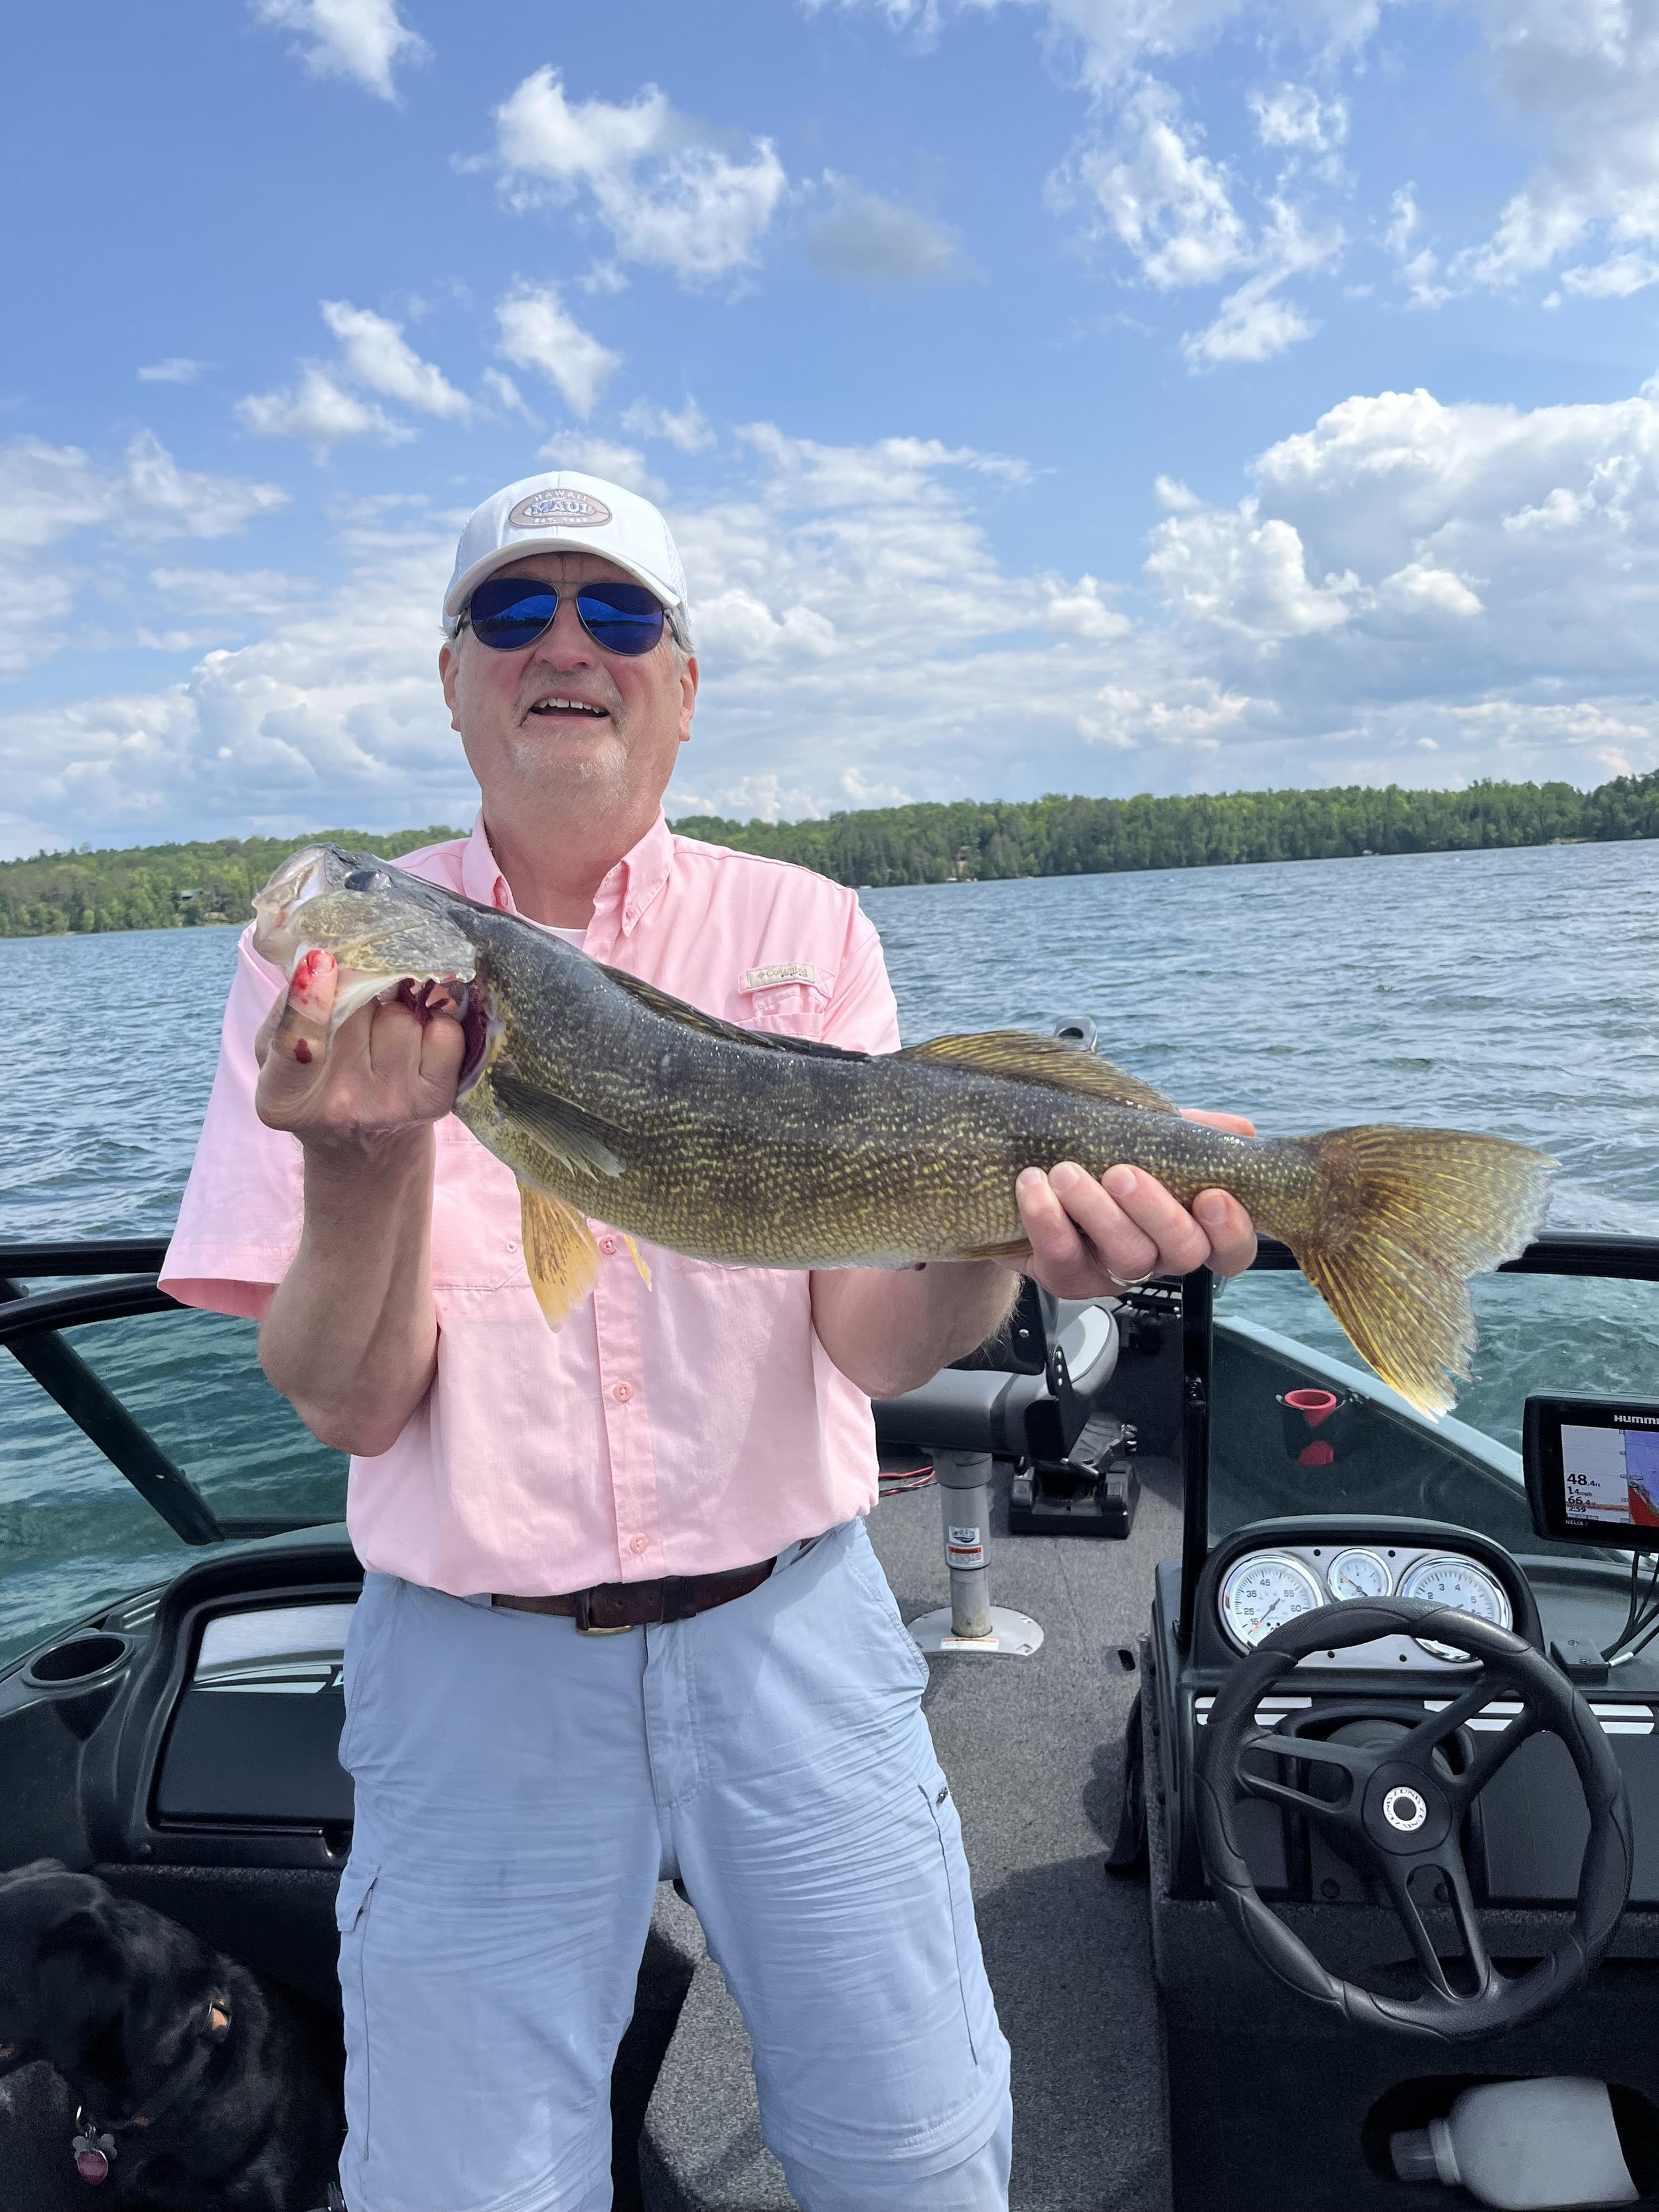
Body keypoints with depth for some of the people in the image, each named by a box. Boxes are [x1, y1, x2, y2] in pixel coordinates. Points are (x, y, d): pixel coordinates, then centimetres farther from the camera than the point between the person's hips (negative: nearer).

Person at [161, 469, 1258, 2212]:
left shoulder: (800, 929, -2)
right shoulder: (330, 957, -3)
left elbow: (872, 1343, -10)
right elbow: (352, 1407, -9)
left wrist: (1001, 1229, -32)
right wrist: (366, 1152, -28)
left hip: (788, 1630, 1)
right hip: (474, 1670, 0)